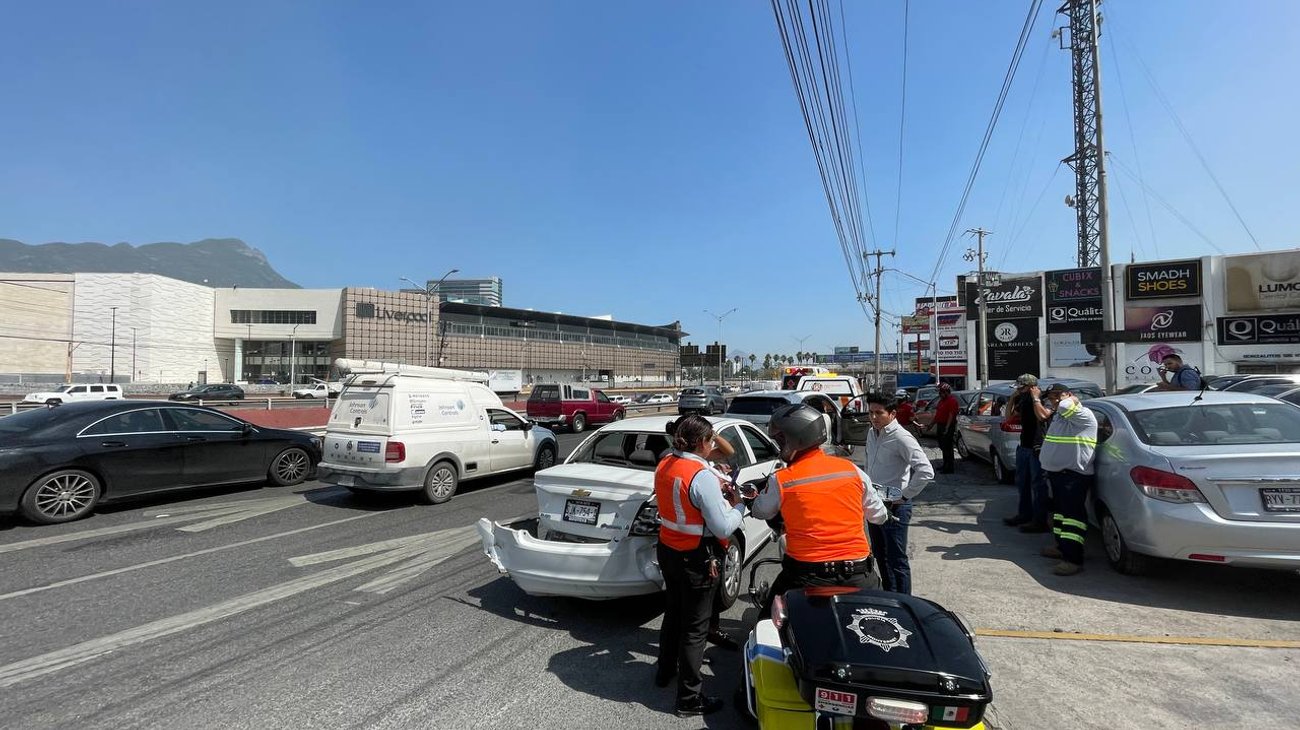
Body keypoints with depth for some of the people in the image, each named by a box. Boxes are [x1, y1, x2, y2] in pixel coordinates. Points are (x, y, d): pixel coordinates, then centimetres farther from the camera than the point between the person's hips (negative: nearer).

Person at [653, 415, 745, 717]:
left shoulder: (664, 466, -2)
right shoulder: (703, 477, -26)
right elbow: (723, 528, -22)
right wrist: (739, 506, -5)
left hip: (667, 550, 8)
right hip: (697, 559, -8)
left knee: (673, 612, 27)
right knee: (695, 626, 8)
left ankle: (665, 670, 46)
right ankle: (689, 698, 23)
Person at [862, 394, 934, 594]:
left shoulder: (901, 438, -18)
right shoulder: (872, 434, 8)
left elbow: (926, 471, -24)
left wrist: (904, 496, -18)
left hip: (894, 506, -8)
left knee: (896, 560, -1)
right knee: (880, 555, 20)